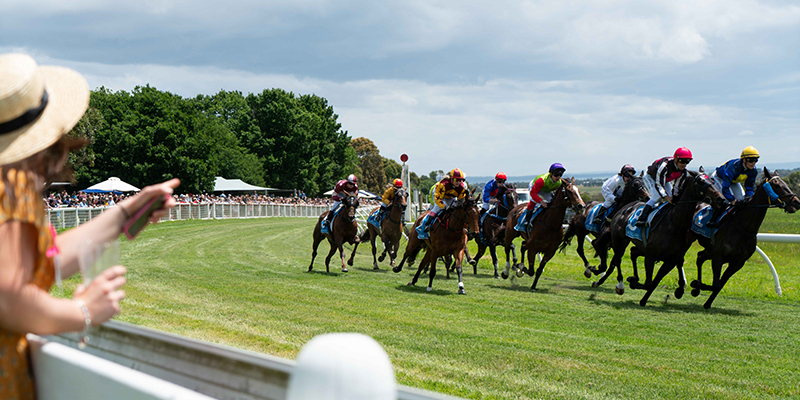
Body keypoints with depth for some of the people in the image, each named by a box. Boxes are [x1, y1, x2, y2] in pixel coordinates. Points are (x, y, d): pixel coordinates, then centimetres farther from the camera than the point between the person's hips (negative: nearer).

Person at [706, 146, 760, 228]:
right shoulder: (733, 167, -43)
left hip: (734, 181, 7)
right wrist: (732, 200, -44)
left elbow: (750, 187, -10)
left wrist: (747, 197, -29)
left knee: (742, 199, -7)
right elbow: (725, 188, -44)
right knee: (726, 199, -26)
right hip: (719, 178, -7)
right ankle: (712, 221, -20)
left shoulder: (753, 171, -22)